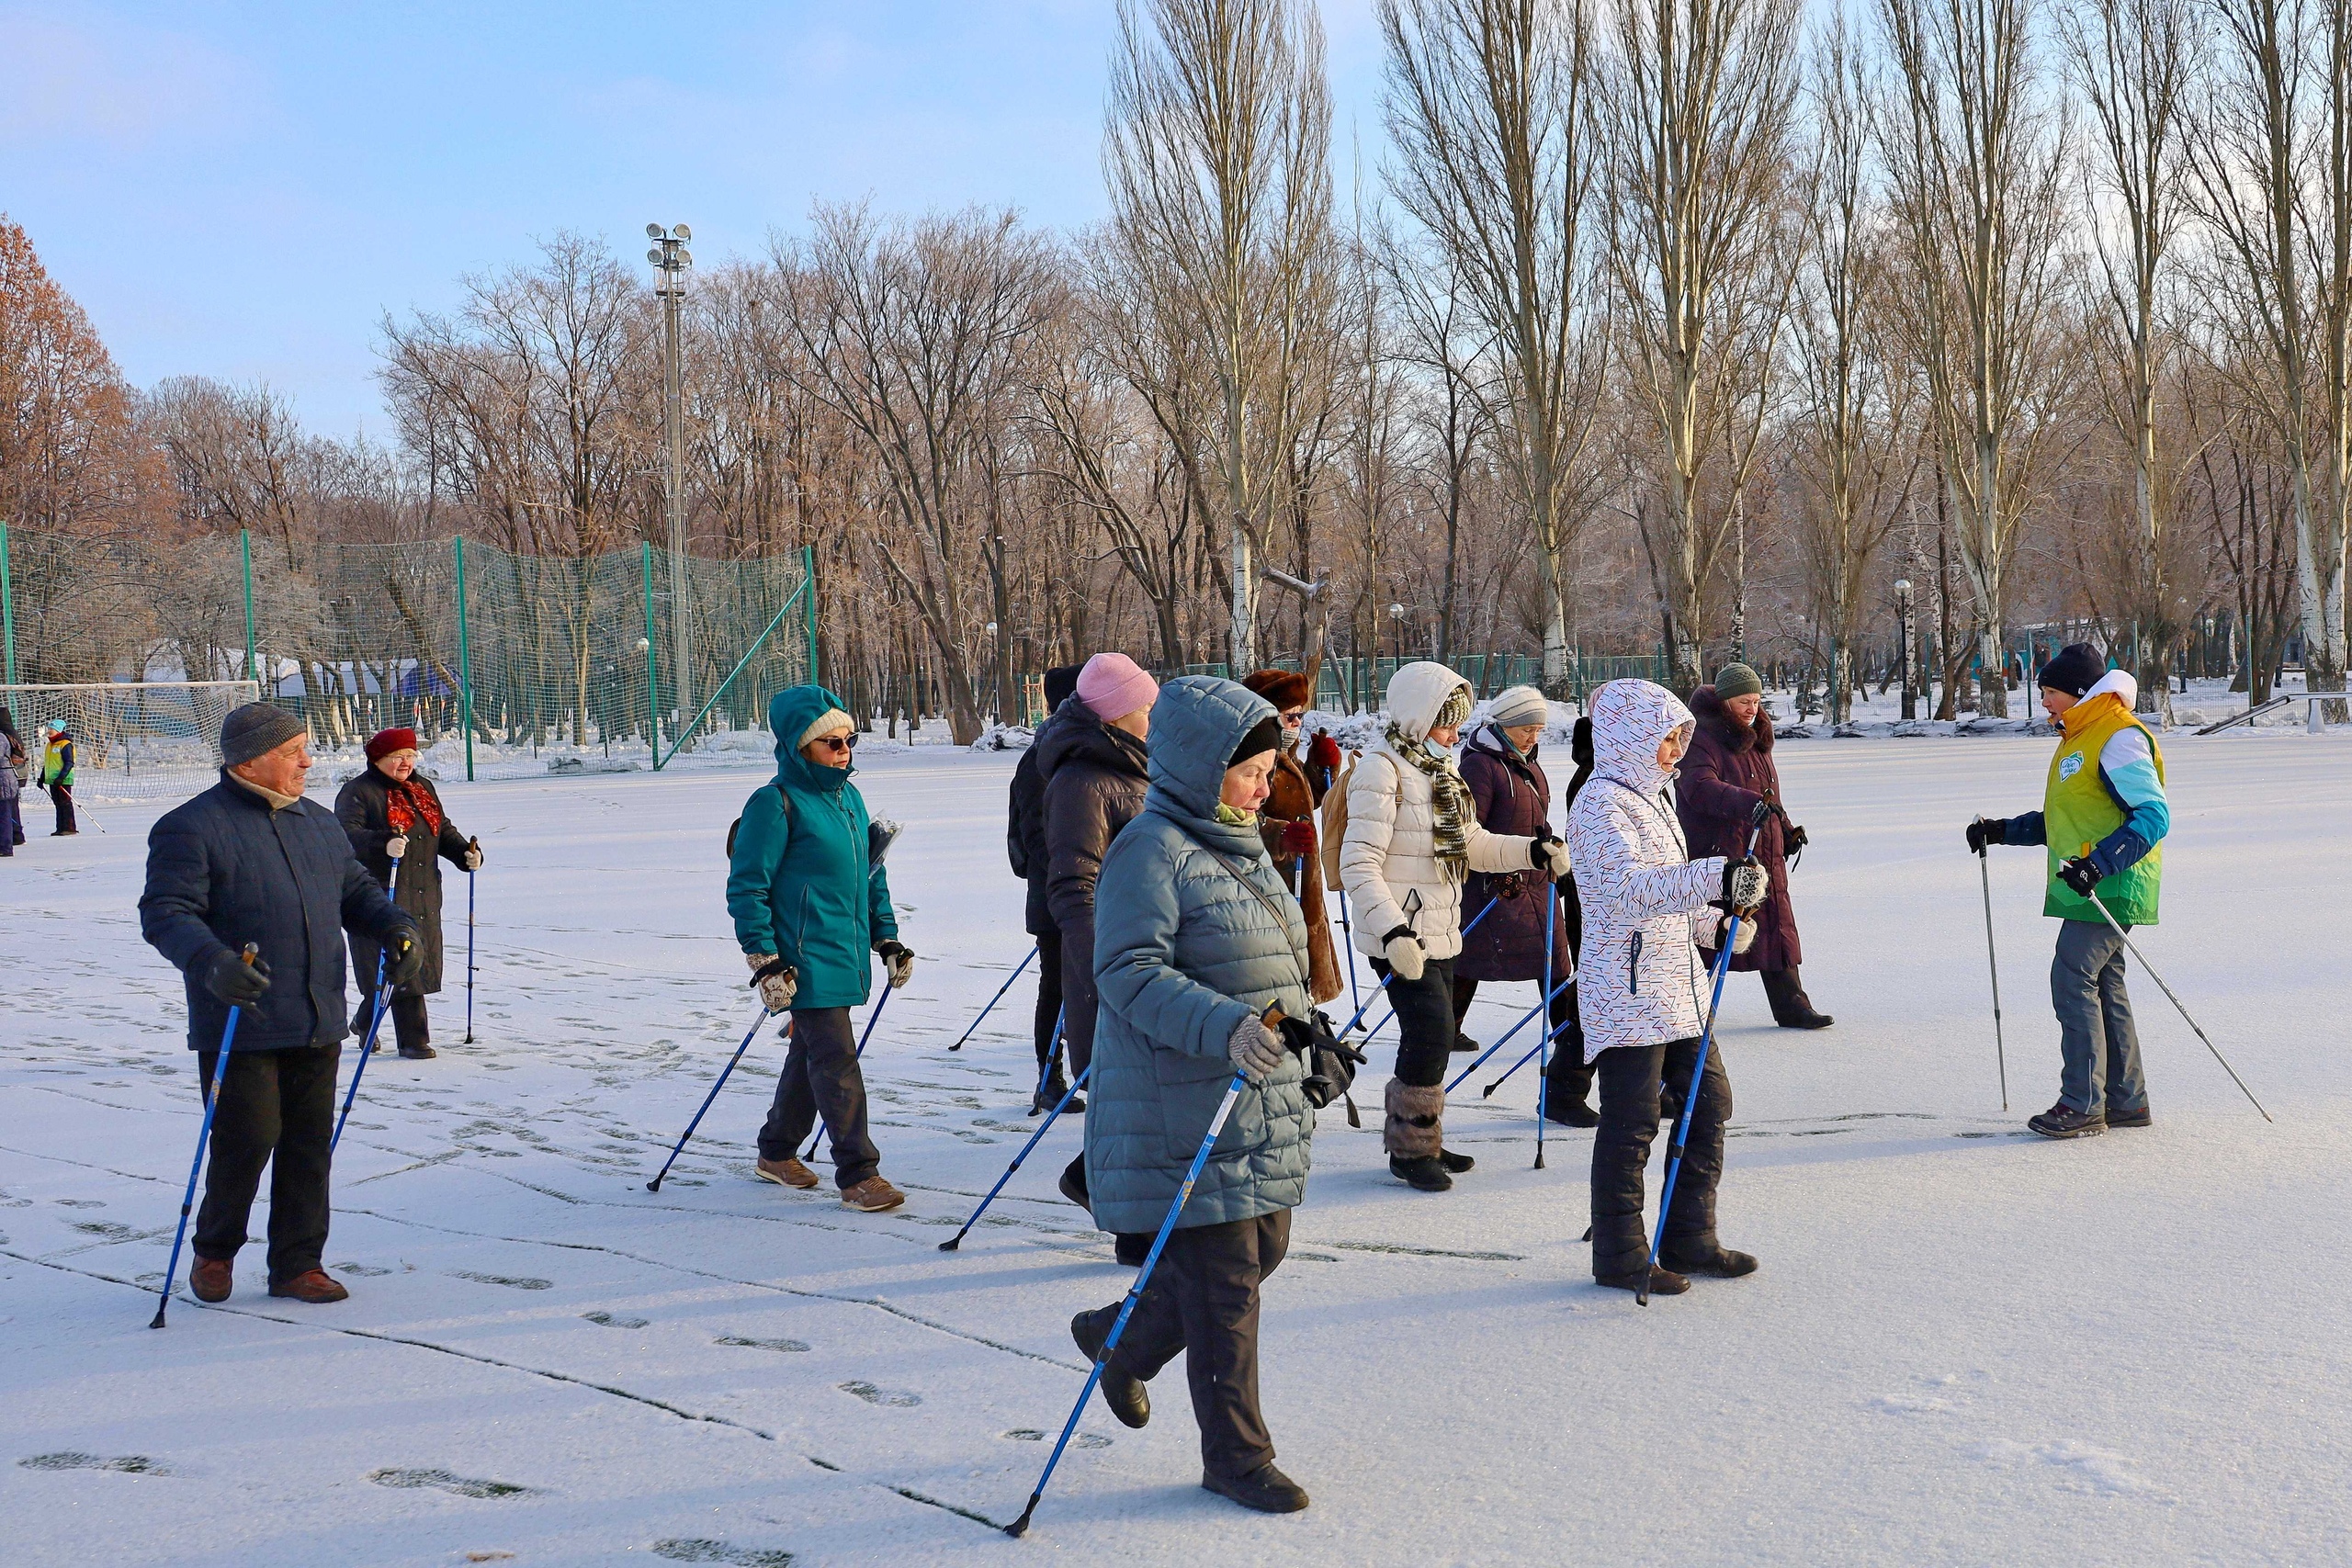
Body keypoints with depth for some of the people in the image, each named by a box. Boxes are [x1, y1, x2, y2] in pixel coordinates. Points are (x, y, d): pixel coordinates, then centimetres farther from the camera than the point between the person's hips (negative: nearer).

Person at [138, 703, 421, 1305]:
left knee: (310, 1146, 7)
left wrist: (397, 929, 2)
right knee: (248, 1140, -3)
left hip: (318, 1027, 6)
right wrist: (211, 962, -32)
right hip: (238, 1026, -6)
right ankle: (215, 1251, 21)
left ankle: (298, 1264, 18)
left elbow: (356, 890, 22)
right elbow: (165, 913, -14)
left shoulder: (319, 823, 15)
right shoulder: (192, 827, -7)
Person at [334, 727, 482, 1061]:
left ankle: (365, 1023, 23)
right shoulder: (358, 792, -6)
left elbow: (444, 830, 26)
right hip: (381, 894, -7)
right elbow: (348, 833, -20)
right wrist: (384, 844, -37)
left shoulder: (423, 789, 18)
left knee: (421, 961, 7)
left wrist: (465, 852, 8)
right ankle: (414, 1039, 6)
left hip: (424, 894, 7)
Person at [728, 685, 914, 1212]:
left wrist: (888, 939, 18)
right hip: (807, 960, -8)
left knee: (812, 1053, 16)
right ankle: (857, 1174, -5)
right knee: (836, 1060, -9)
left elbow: (871, 873, 22)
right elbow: (746, 888, -12)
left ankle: (777, 1152, 32)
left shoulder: (848, 796, 12)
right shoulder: (776, 803, -12)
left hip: (847, 953, 8)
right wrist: (765, 962, -16)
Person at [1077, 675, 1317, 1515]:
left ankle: (1120, 1337, 37)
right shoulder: (1150, 851, -15)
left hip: (1258, 1107, 9)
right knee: (1224, 1282, -2)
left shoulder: (1239, 847, 15)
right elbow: (1131, 972, -23)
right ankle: (1236, 1458, 12)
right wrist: (1225, 1027, -34)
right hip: (1184, 1110, -9)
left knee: (1262, 1248, 16)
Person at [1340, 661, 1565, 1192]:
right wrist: (1392, 930, -30)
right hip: (1401, 935, -9)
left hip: (1438, 931, 9)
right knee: (1431, 1033, -12)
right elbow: (1359, 865, -20)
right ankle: (1410, 1151, 2)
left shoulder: (1437, 769, 16)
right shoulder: (1382, 771, -14)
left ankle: (1419, 1140, 25)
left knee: (1430, 1037, 13)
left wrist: (1533, 850, 4)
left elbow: (1473, 844, 20)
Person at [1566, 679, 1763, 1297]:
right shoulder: (1601, 803, -14)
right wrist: (1715, 878, -40)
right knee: (1631, 1124, -4)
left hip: (1676, 984, 10)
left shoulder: (1650, 796, 18)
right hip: (1626, 988, -10)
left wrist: (1716, 922, 17)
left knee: (1709, 1101, 12)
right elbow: (1627, 887, -30)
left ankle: (1690, 1239, 22)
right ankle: (1620, 1255, 7)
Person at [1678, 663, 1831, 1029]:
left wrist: (1786, 831, 17)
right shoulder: (1700, 738, -12)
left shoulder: (1756, 738, 17)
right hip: (1714, 854, -8)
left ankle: (1791, 1006, 13)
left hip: (1764, 854, 8)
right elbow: (1700, 788, -29)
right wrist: (1750, 803, -41)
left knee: (1776, 927, 7)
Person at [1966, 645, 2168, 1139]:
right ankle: (2126, 1100, 19)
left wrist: (2101, 864, -30)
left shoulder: (2119, 737, -14)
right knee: (2102, 986, 12)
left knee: (2073, 979, -12)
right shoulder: (2078, 737, 19)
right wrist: (2003, 831, 16)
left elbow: (2154, 814, -20)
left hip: (2111, 889, -10)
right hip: (2083, 889, 10)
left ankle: (2082, 1105, -8)